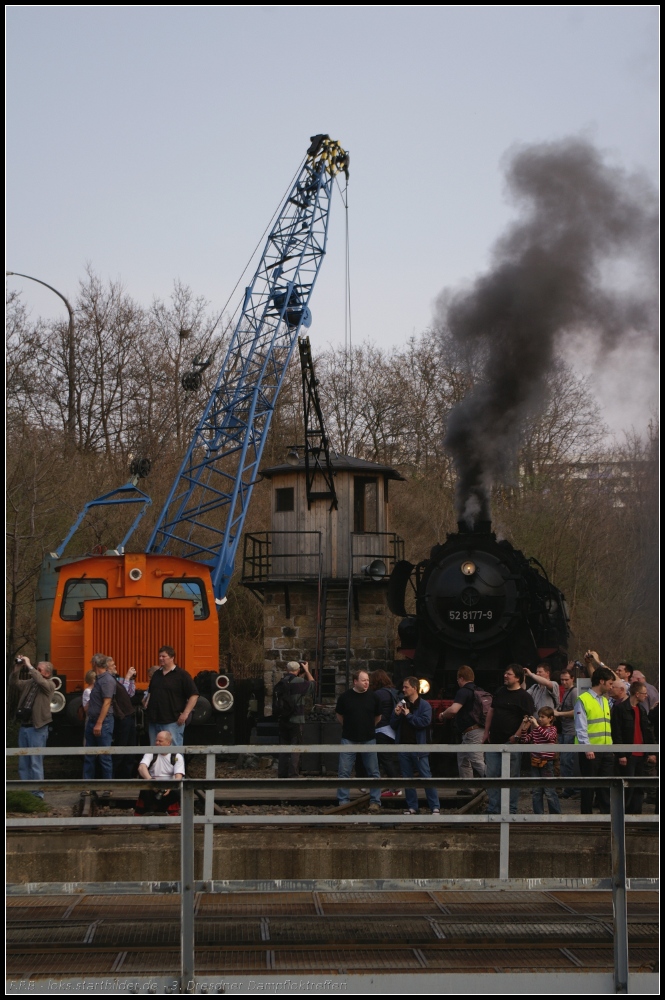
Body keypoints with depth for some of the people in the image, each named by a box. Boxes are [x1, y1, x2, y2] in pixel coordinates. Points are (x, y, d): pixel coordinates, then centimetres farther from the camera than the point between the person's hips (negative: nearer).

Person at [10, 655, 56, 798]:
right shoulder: (30, 683, 12)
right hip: (23, 726, 7)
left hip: (37, 728, -7)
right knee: (23, 762, 11)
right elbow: (14, 683, 9)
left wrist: (29, 666, -23)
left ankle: (37, 792, -1)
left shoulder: (49, 685, -7)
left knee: (36, 762, -6)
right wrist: (17, 668, -5)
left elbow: (40, 681, -27)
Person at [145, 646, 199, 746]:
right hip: (154, 721, 7)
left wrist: (185, 713, -15)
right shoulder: (156, 674, 15)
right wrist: (147, 703, 14)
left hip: (172, 722, -7)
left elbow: (194, 695, -9)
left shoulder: (182, 675, -6)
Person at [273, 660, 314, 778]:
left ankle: (282, 776, 14)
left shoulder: (280, 683, 4)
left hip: (282, 721, 5)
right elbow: (312, 683, 6)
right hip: (296, 721, -5)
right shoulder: (300, 683, -12)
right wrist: (306, 670, 19)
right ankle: (292, 777, -4)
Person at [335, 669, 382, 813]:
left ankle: (375, 801, 12)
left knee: (373, 771, 5)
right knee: (344, 771, -1)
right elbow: (339, 715, 11)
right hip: (349, 739, -1)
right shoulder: (345, 697, -5)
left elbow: (378, 716, 13)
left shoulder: (372, 696, -2)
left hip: (369, 739, 1)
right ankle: (343, 802, 6)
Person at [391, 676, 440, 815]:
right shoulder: (401, 704, 13)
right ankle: (412, 807, 15)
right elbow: (393, 725, 14)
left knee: (426, 777, -6)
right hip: (403, 747, 6)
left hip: (418, 747, -6)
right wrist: (396, 715, -5)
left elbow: (425, 721, -19)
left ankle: (435, 807, -5)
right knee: (407, 778, 8)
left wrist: (408, 715, -13)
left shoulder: (424, 705, -3)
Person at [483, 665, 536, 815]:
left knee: (511, 777, 0)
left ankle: (511, 810, 8)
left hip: (510, 742, -7)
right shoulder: (500, 692, 14)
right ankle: (492, 808, 12)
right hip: (494, 741, 7)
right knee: (492, 775, 6)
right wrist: (486, 732, 15)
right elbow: (491, 711, 21)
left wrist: (516, 736, -18)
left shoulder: (524, 696, -8)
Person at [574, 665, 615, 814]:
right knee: (589, 785, 1)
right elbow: (581, 727, -12)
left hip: (606, 750, 7)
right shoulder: (583, 700, -6)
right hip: (590, 751, -6)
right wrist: (587, 748, -20)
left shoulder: (605, 701, 18)